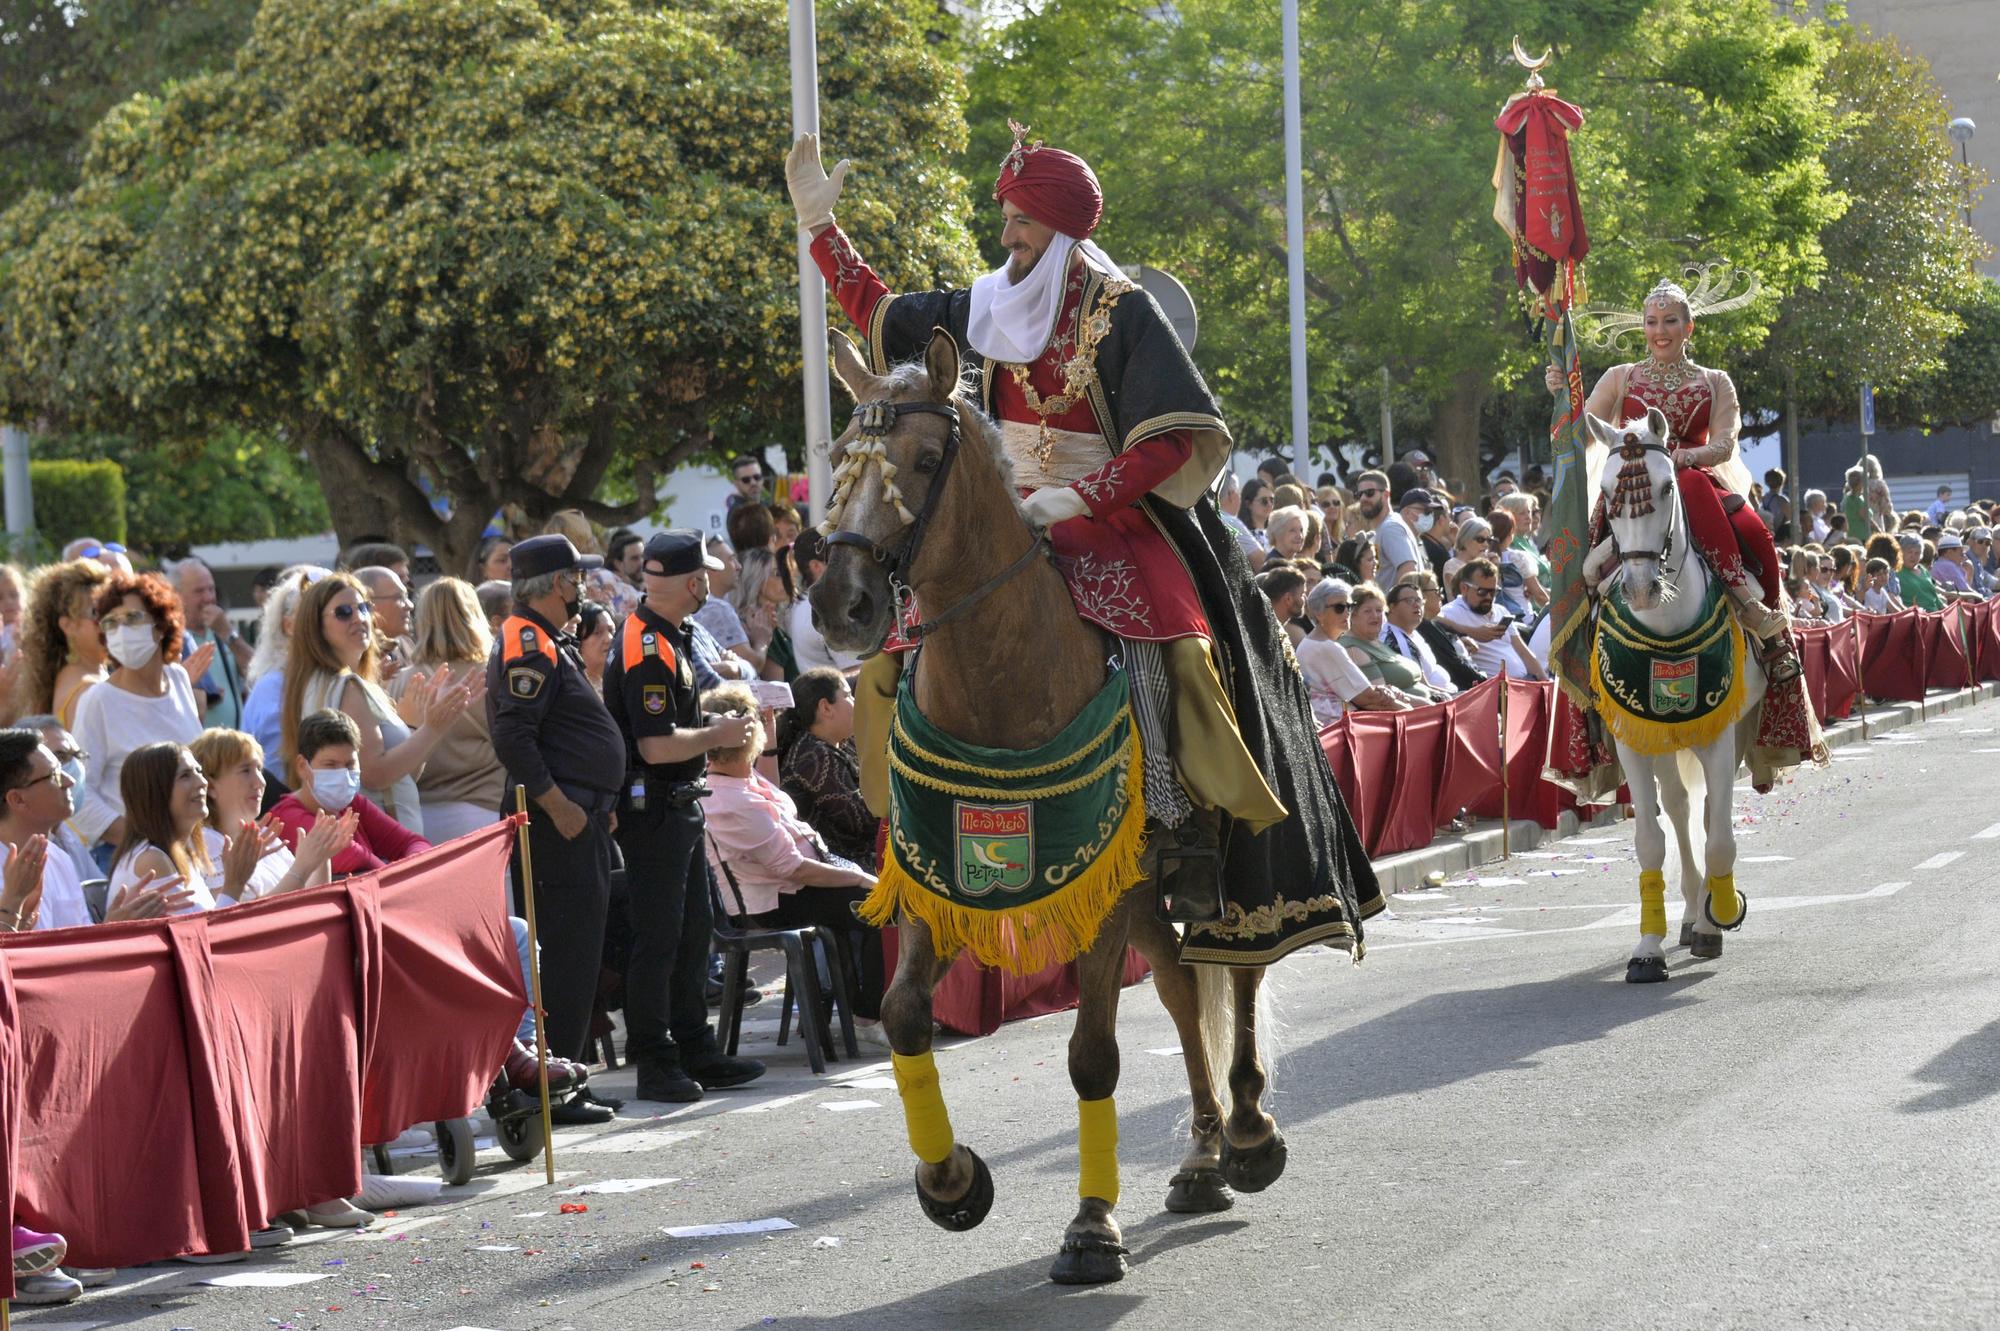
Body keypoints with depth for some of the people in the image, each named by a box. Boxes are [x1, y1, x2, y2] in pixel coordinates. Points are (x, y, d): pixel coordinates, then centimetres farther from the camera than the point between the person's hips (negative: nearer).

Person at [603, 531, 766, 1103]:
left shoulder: (665, 638, 13)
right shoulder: (648, 649, -20)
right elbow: (657, 745, -25)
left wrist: (719, 724, 12)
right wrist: (718, 735, -11)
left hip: (679, 804, 11)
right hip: (654, 805, -11)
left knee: (693, 927, 15)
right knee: (658, 936, -4)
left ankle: (694, 1050, 24)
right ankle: (654, 1061, 2)